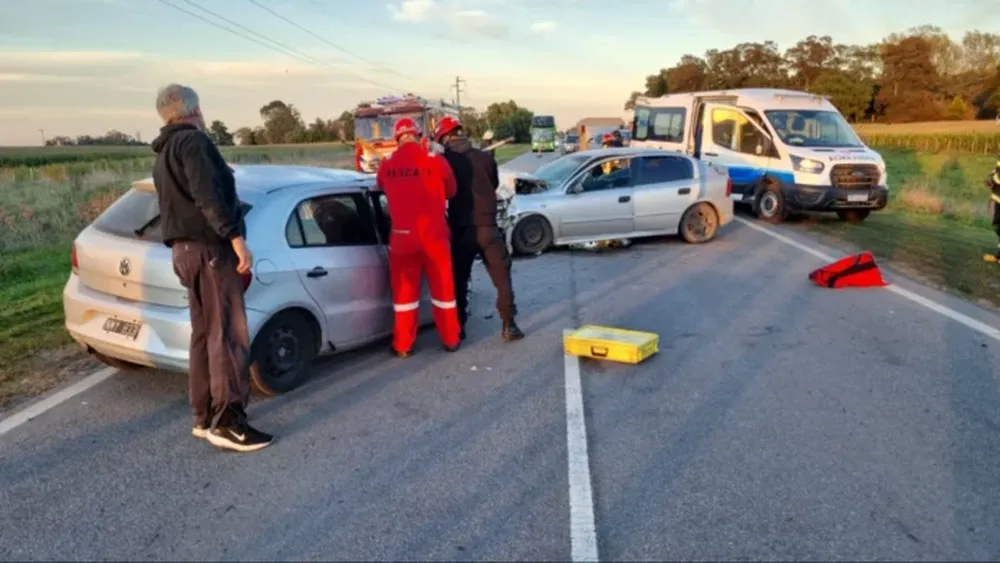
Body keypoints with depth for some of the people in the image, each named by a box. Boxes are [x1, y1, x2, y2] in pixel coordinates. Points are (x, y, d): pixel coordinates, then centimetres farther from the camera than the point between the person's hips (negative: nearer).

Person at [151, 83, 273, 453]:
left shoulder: (163, 154, 24)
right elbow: (208, 195, -22)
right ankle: (227, 422, -12)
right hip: (210, 247, -10)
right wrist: (236, 237, -27)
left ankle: (205, 417, 16)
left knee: (204, 335, 12)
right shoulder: (193, 141, -8)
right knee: (228, 335, -11)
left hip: (185, 248, 10)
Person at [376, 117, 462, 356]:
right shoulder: (435, 161, -6)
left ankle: (403, 345, 16)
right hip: (433, 234, -1)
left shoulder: (387, 165, 0)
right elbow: (451, 192, 8)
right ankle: (451, 340, 22)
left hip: (402, 235, 1)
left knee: (404, 289, 11)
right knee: (443, 286, 12)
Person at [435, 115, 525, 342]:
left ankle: (458, 326, 15)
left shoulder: (446, 160, -3)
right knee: (502, 276, 6)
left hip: (460, 228, 0)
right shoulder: (485, 157, 2)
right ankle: (509, 325, 2)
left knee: (459, 279, 11)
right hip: (487, 226, 1)